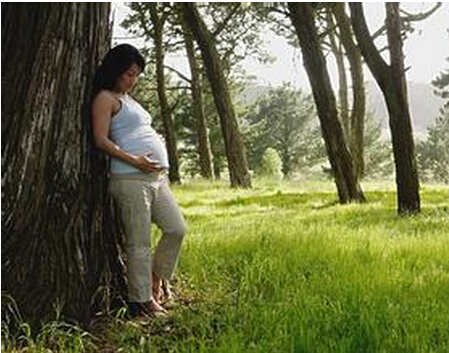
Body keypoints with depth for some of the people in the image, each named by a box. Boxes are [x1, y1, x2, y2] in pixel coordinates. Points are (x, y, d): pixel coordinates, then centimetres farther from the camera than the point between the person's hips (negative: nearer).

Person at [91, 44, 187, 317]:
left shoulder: (128, 100, 25)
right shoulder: (105, 98, -1)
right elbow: (101, 140, -11)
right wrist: (134, 160, -18)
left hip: (157, 176, 9)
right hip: (131, 178, -9)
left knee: (177, 229, 5)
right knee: (140, 242, -4)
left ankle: (155, 281, 22)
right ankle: (141, 300, 6)